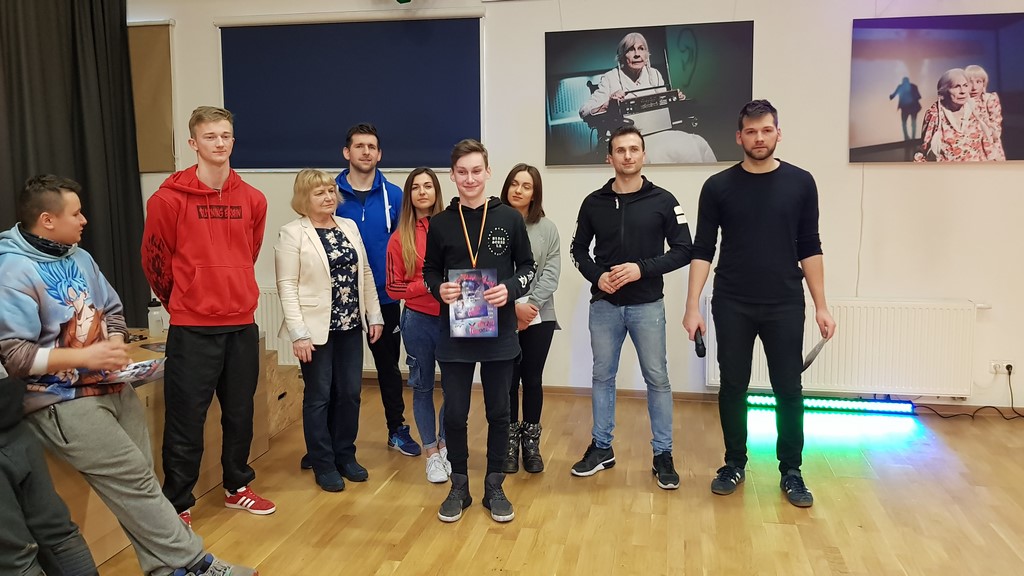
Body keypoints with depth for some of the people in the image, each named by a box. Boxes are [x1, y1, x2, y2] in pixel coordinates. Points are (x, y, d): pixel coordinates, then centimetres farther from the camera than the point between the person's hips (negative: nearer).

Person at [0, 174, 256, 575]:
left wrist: (115, 345, -1)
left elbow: (113, 310, 19)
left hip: (112, 386, 8)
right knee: (133, 480, -10)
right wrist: (84, 357, -23)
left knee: (138, 479, 3)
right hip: (62, 402, -7)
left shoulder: (79, 257, 11)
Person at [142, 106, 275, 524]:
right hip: (191, 329, -4)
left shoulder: (252, 199, 5)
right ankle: (178, 506, 16)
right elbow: (155, 262, 1)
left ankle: (237, 488, 32)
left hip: (242, 325, 4)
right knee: (186, 423, 2)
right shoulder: (169, 198, -8)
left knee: (240, 415, 15)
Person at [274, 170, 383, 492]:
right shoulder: (292, 233, -8)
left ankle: (345, 456, 26)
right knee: (319, 397, 5)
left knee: (349, 394, 10)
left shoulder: (349, 227, 9)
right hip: (316, 328, -5)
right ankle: (323, 465, 17)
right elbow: (287, 286, -12)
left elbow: (365, 274, 11)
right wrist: (299, 332, -18)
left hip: (350, 325, 5)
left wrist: (374, 315, 8)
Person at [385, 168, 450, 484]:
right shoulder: (400, 238, 0)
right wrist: (428, 285, -15)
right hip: (418, 320, 0)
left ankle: (445, 444, 28)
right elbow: (393, 287, -2)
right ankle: (432, 453, 27)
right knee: (423, 387, 10)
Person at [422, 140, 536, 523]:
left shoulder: (509, 218, -1)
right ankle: (459, 487, 24)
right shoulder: (440, 223, 2)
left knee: (498, 412, 9)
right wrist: (439, 289, -13)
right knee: (454, 413, 7)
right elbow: (429, 272, 9)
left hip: (499, 333, 0)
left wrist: (510, 289, -15)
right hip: (454, 333, 1)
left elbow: (527, 266, 4)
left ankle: (494, 487, 25)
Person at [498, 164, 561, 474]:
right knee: (507, 380, 5)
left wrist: (532, 305, -13)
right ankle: (510, 443, 19)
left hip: (539, 317, 2)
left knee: (533, 380, 9)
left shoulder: (548, 229, 5)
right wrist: (514, 306, -15)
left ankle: (531, 443, 21)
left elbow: (551, 274, -1)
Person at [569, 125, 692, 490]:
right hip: (603, 305, 2)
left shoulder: (663, 201, -3)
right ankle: (601, 448, 24)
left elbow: (683, 251, -4)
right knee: (602, 376, 11)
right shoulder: (594, 202, 3)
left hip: (647, 305, -2)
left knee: (657, 378, 3)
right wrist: (596, 276, -10)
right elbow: (579, 250, 10)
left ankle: (663, 455, 15)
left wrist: (642, 268, -17)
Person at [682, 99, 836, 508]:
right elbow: (702, 251, -1)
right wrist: (693, 306, -8)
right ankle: (734, 464, 24)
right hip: (732, 305, 0)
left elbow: (810, 249, 5)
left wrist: (821, 306, 1)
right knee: (733, 387, 8)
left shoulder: (800, 183, 2)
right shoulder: (718, 186, 0)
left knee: (789, 389, 5)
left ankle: (791, 471, 20)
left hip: (785, 305, 0)